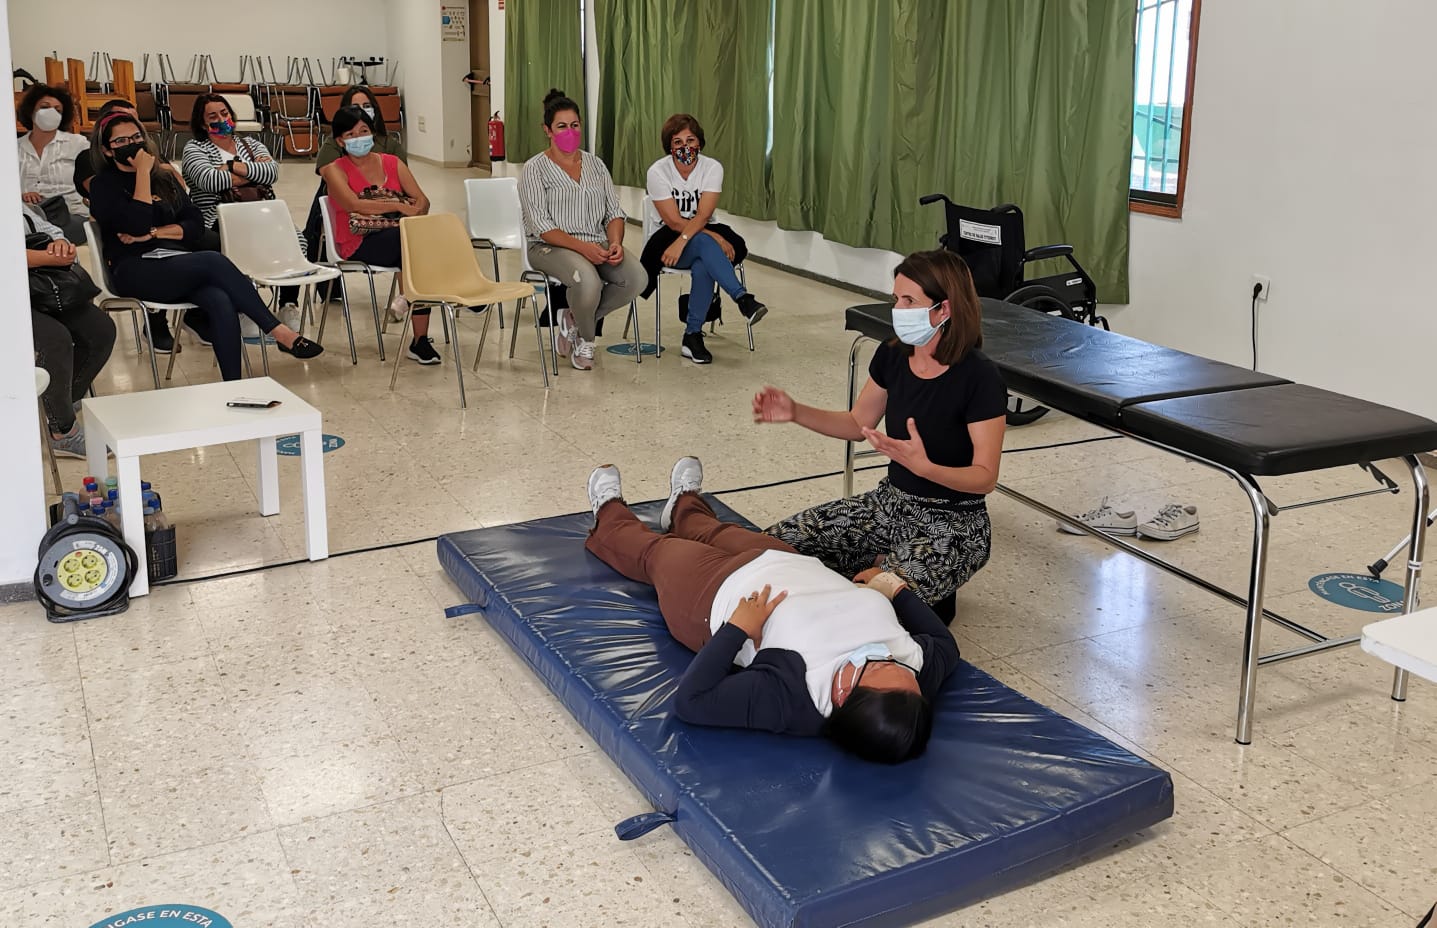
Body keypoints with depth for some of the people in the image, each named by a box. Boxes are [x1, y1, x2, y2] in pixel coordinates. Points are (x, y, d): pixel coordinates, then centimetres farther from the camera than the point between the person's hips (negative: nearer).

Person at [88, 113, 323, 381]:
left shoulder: (164, 178, 21)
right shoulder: (104, 185, 6)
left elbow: (196, 226, 11)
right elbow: (137, 225, -13)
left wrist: (154, 232, -5)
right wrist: (142, 172, -6)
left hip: (178, 263, 4)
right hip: (136, 271, -4)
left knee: (220, 302, -31)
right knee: (213, 261, -31)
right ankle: (279, 331, -29)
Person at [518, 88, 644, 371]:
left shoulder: (595, 164, 14)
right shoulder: (535, 169, -3)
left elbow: (614, 212, 12)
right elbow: (541, 226, -12)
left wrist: (615, 243, -10)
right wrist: (582, 247, -24)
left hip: (597, 244, 5)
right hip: (551, 247, -5)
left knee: (636, 277, -24)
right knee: (588, 280, -37)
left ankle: (575, 320, 0)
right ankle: (585, 340, -4)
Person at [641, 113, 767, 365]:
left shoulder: (712, 167, -7)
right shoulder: (658, 172, -11)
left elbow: (703, 215, -18)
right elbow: (674, 221, -16)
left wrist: (682, 241, -35)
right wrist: (716, 238, -23)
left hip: (704, 232, 2)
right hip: (668, 238, -2)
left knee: (703, 266, -34)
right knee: (705, 243, -36)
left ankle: (693, 335, -25)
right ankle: (743, 299, -44)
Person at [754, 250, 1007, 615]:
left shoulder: (978, 377, -20)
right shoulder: (892, 355, -2)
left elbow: (985, 477, -18)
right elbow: (859, 424, 13)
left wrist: (923, 466, -37)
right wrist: (795, 412, -2)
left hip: (952, 523, -6)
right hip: (892, 501, 6)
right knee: (778, 543, -10)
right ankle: (883, 565, 10)